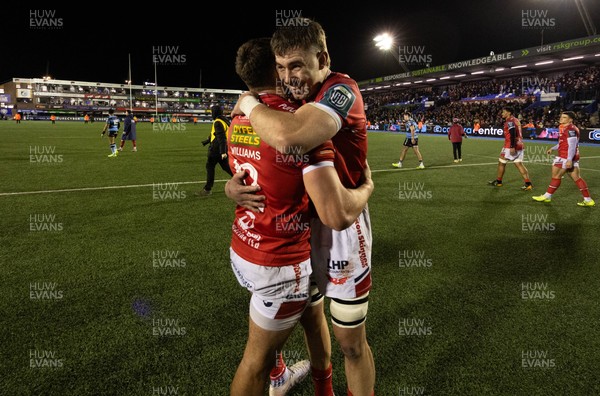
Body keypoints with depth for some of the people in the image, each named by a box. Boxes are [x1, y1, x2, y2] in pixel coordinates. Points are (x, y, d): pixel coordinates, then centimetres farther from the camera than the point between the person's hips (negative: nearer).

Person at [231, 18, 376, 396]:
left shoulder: (341, 89, -21)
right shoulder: (289, 101, 3)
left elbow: (289, 139, -41)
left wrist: (249, 103, -22)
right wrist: (233, 183, -15)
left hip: (340, 228, -8)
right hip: (301, 226, 8)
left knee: (351, 341, 5)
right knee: (311, 313, 24)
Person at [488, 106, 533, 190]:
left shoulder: (510, 121, -12)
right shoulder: (516, 120, 18)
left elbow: (513, 134, -23)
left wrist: (512, 147, -28)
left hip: (511, 146, -9)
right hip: (519, 145, 9)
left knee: (501, 163, 7)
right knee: (519, 164, 6)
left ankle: (498, 181, 19)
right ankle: (528, 184, -1)